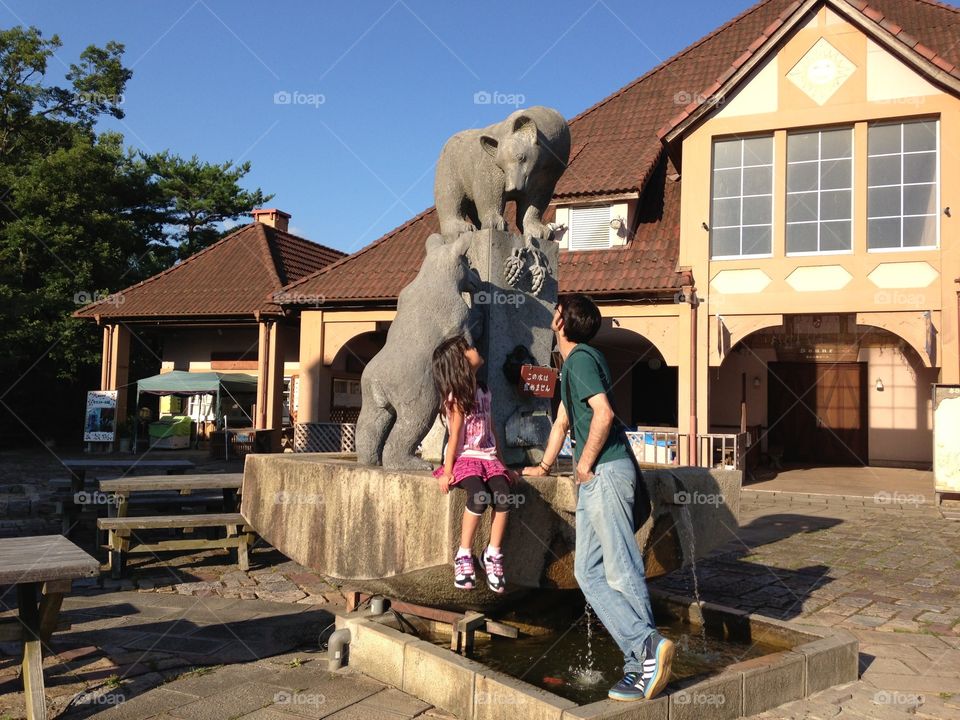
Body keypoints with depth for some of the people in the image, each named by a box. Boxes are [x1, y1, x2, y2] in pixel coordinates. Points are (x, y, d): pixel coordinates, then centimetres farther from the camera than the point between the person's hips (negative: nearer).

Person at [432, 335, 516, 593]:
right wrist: (447, 472, -14)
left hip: (489, 458, 5)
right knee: (479, 497, -32)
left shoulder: (483, 392, 17)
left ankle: (492, 555, -12)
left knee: (503, 497, -24)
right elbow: (455, 436, -8)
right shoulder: (457, 396, -2)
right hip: (465, 458, -5)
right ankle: (464, 556, -16)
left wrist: (502, 463, 16)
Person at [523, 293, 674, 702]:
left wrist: (585, 465, -12)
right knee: (590, 573, 6)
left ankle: (648, 649, -6)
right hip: (592, 480, 10)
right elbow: (562, 421, 33)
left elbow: (603, 414, -22)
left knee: (623, 571, -10)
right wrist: (543, 467, 40)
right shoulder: (571, 362, 23)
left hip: (606, 473, -10)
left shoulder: (581, 357, -8)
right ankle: (643, 659, 5)